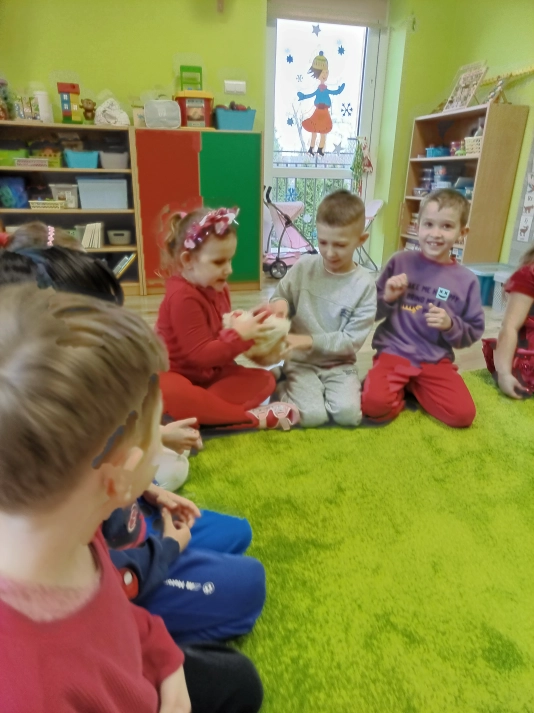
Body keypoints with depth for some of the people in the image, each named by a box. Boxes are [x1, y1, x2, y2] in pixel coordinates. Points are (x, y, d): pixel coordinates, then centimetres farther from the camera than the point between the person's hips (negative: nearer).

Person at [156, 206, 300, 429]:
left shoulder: (218, 289, 4)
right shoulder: (183, 297, -23)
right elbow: (200, 355, -27)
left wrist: (245, 325, -7)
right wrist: (240, 335, -30)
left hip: (211, 374, 8)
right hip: (177, 375, -8)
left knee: (265, 380, -8)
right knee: (170, 394, -42)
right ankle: (252, 417, -35)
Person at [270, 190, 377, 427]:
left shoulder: (365, 285, -9)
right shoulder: (304, 267, -6)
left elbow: (351, 340, -10)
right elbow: (280, 298, 6)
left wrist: (309, 341, -22)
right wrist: (279, 304, -20)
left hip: (339, 364, 1)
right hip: (302, 361, -1)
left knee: (348, 414, -22)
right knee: (312, 416, -22)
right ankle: (285, 388, 8)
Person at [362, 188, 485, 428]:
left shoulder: (466, 280, 0)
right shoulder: (400, 262, -1)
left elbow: (474, 332, 6)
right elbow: (374, 313, 6)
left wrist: (450, 325, -13)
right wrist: (387, 298, -15)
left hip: (436, 361, 2)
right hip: (394, 352, -2)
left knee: (463, 414, -15)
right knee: (375, 404, -27)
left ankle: (414, 387, 10)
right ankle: (401, 389, 7)